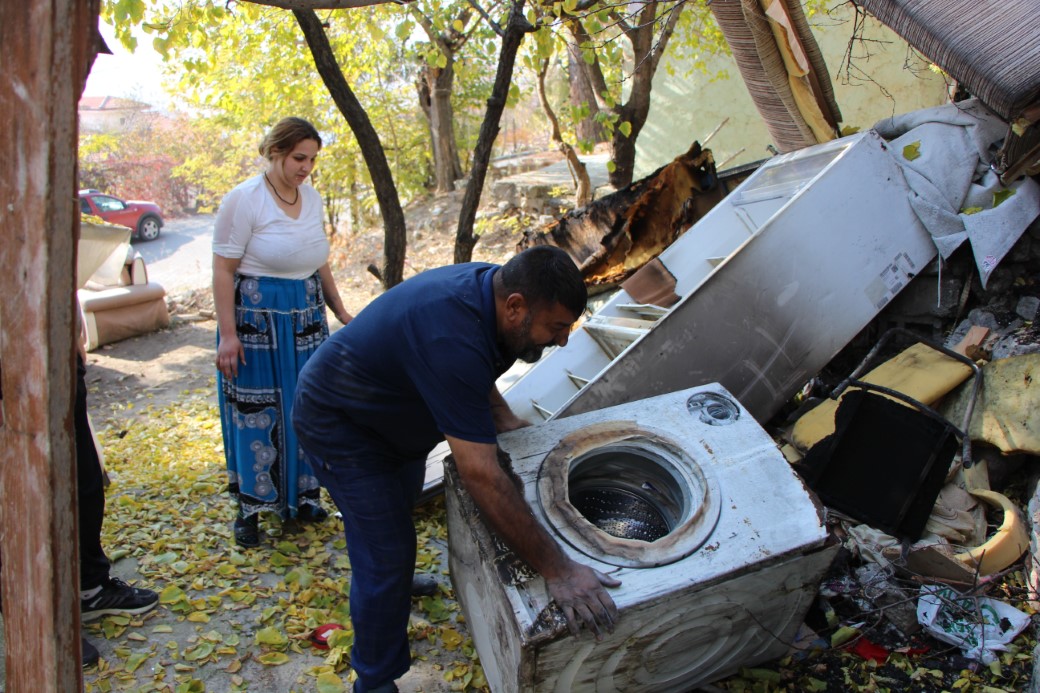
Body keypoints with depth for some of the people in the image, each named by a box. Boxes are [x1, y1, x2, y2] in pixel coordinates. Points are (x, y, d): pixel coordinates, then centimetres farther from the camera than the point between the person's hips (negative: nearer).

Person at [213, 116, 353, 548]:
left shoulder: (312, 197, 7)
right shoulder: (244, 200, -12)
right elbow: (223, 271, -13)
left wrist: (339, 311, 15)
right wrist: (227, 334, -18)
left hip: (307, 317, 6)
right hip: (257, 318, -6)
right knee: (256, 413, 3)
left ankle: (301, 495, 27)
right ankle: (250, 506, 19)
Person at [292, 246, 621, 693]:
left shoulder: (489, 287, -13)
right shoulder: (453, 338, -41)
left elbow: (474, 378, 9)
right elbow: (481, 476, -42)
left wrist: (505, 421, -5)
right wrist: (556, 569, -38)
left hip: (391, 412, 10)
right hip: (338, 423, -9)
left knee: (402, 503, 29)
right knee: (385, 554, -5)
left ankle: (396, 582, 58)